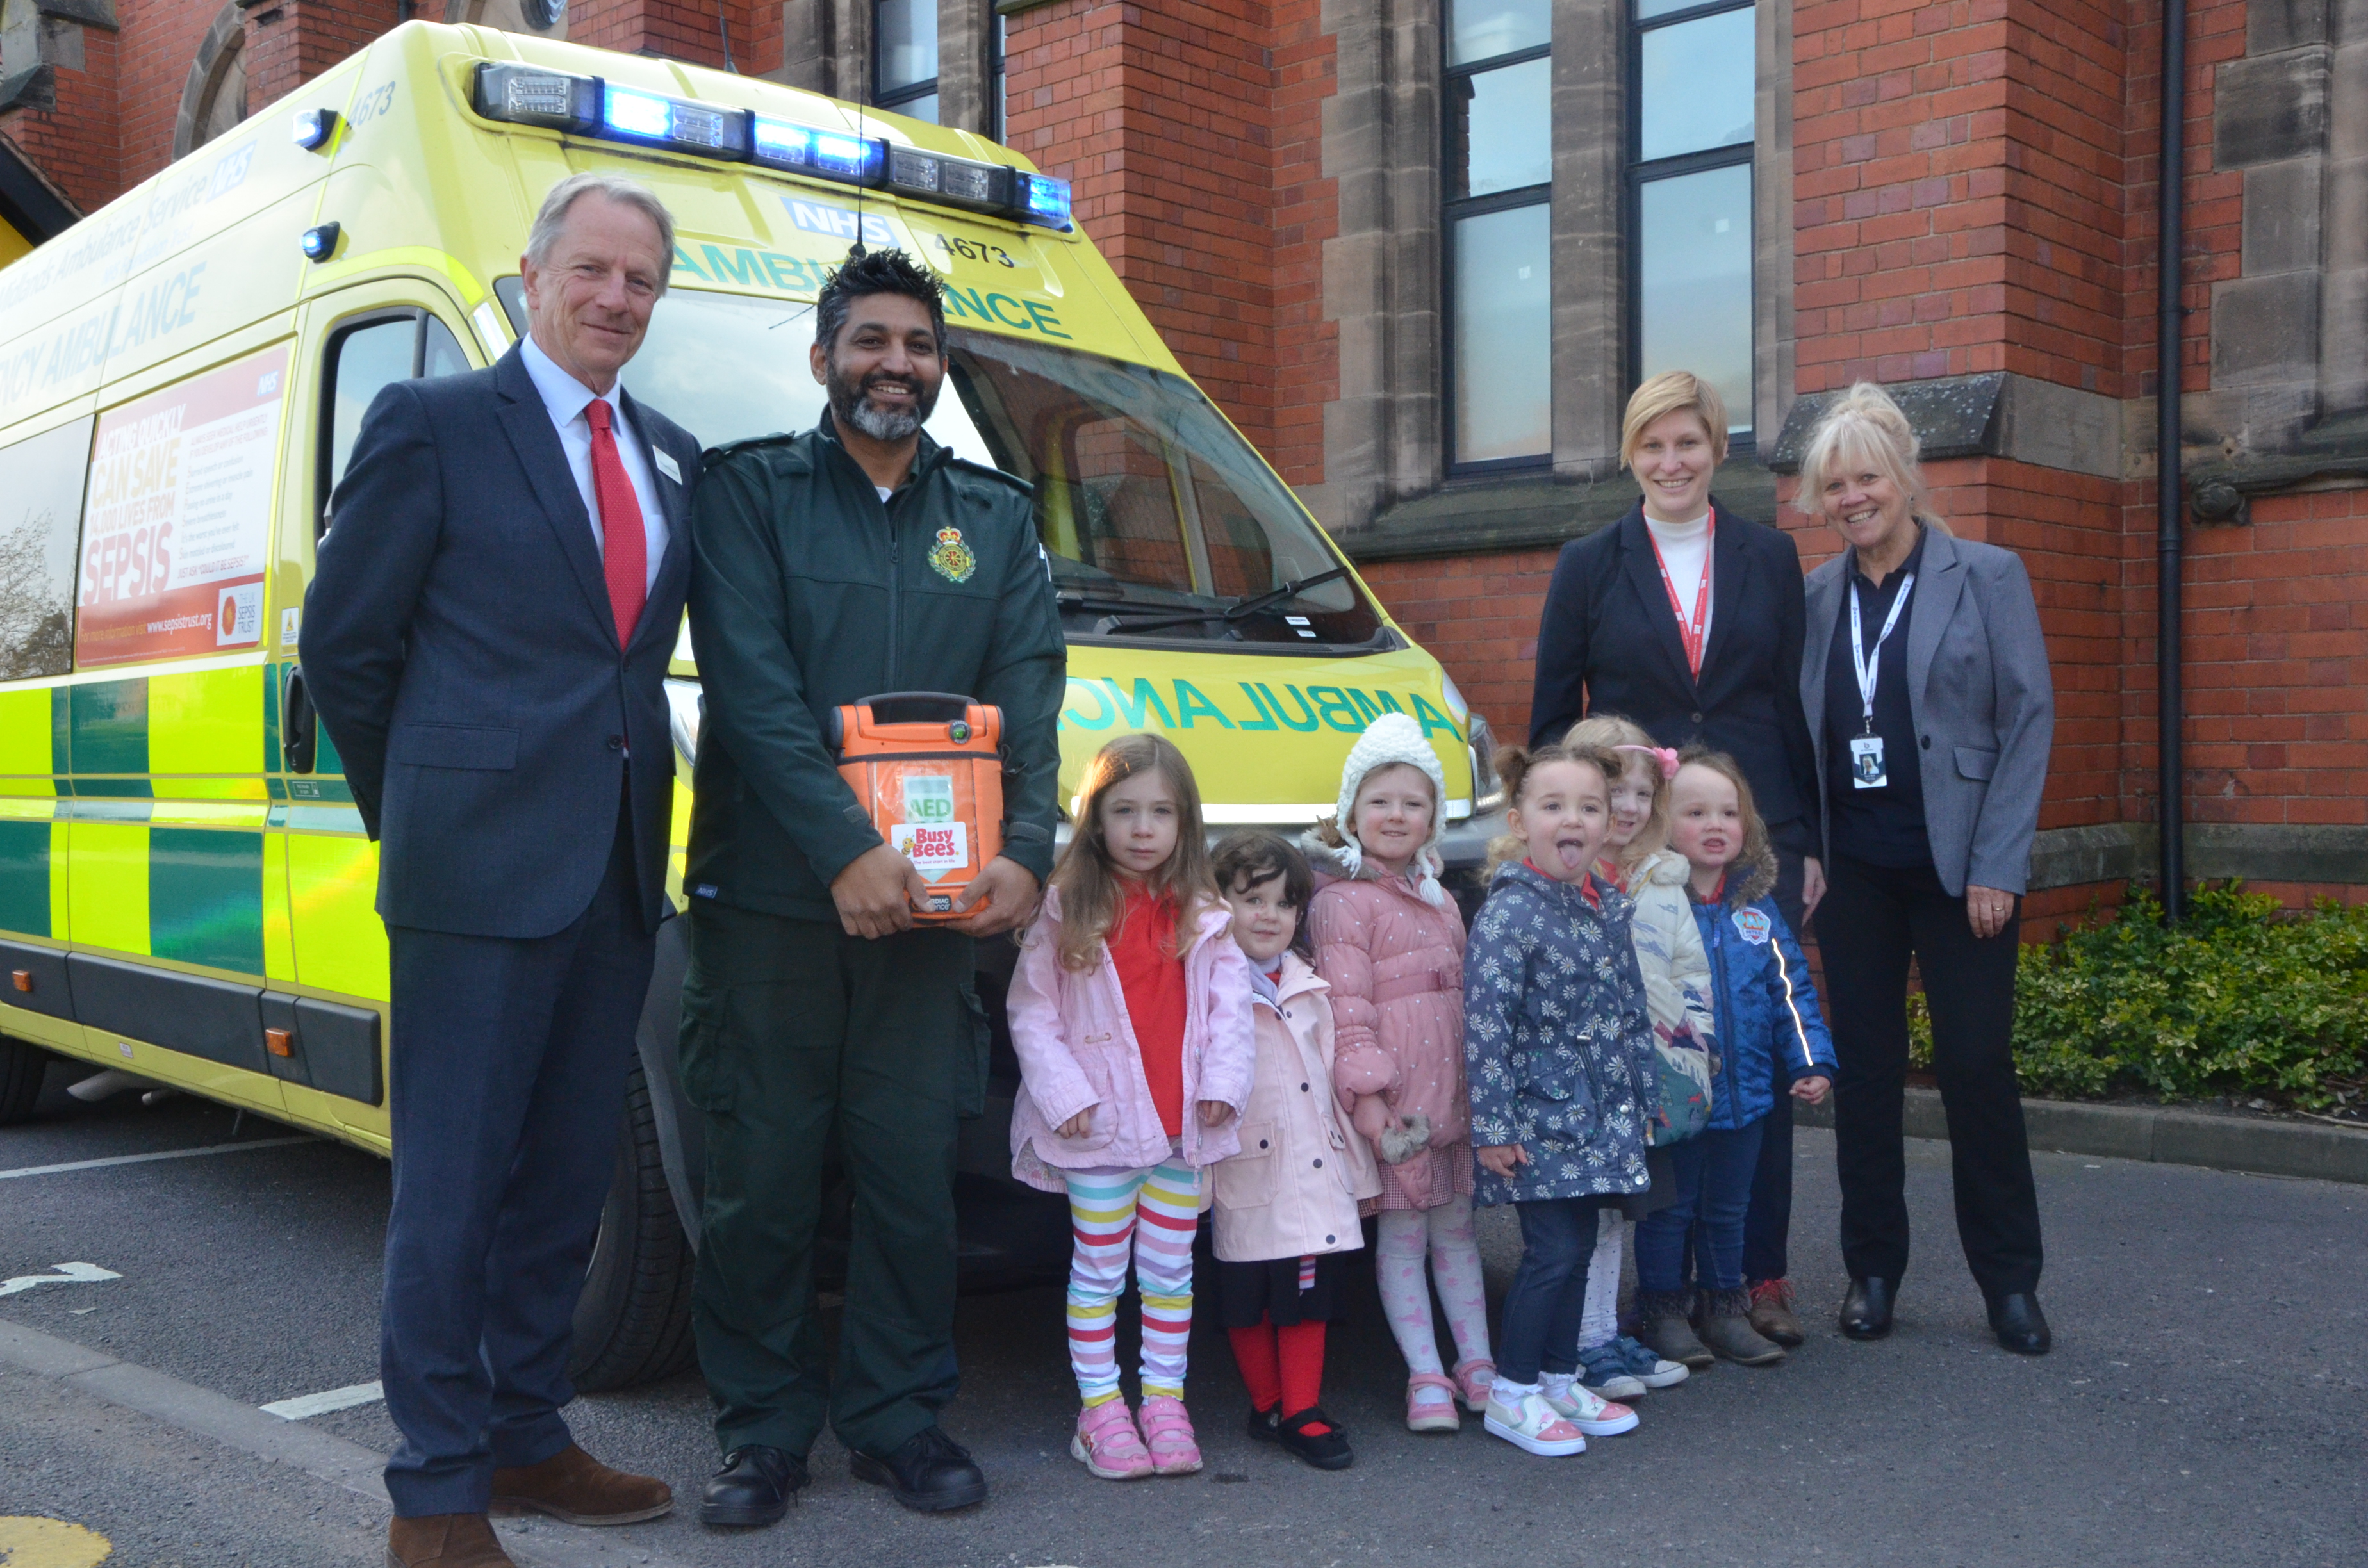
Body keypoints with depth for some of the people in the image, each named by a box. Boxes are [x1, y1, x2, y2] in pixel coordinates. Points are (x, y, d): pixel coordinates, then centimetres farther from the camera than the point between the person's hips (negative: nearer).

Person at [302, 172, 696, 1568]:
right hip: (480, 872, -6)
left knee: (567, 1176, 14)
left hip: (617, 875, 6)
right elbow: (342, 640, 1)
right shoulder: (432, 425, -2)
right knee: (454, 1183, 1)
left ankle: (526, 1438, 28)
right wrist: (417, 810, 6)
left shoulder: (673, 457, 15)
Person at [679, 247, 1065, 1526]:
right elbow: (755, 690, -9)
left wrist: (1024, 851, -12)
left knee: (913, 1171, 7)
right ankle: (764, 1424, 20)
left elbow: (1030, 697, 4)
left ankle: (895, 1413, 23)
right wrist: (846, 850, -19)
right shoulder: (750, 492, 3)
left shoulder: (995, 518, 13)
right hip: (770, 892, -2)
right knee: (762, 1177, 4)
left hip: (934, 904, 3)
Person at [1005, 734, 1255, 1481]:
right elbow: (1030, 1012, -5)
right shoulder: (1067, 912, -3)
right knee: (1100, 1269, 5)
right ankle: (1099, 1407, 13)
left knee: (1170, 1268, 10)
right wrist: (1063, 1093, -14)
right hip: (1101, 1123, -3)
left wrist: (1223, 1081, -10)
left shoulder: (1203, 916, 5)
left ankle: (1164, 1400, 19)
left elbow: (1231, 1003, 3)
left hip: (1182, 1123, 3)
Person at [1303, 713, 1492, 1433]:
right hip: (1394, 1098, -7)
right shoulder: (1343, 901, -8)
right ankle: (1426, 1376, 10)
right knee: (1402, 1232, 1)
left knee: (1456, 1226, 15)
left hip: (1453, 1094, 7)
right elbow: (1346, 1005, -14)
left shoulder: (1441, 901, 18)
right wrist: (1364, 1091, -21)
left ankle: (1475, 1362, 25)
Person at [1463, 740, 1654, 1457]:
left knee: (1578, 1248, 14)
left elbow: (1632, 1007, 17)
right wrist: (1492, 1126, -18)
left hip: (1598, 1115, 7)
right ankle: (1511, 1395, 9)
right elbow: (1485, 1021, -18)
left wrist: (1645, 1093, 17)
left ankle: (1560, 1380, 27)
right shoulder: (1510, 912, -16)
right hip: (1539, 1116, -7)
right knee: (1553, 1252, -5)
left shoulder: (1609, 906, 8)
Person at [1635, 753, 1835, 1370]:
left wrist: (1811, 1063, 3)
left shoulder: (1757, 909, 6)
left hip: (1744, 1091, 5)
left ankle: (1724, 1308, 31)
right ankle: (1663, 1311, 22)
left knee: (1728, 1208, 18)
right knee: (1669, 1206, 8)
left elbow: (1791, 989, 10)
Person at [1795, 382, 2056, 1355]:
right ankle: (1872, 1269, 19)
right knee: (1865, 1070, 7)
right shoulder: (1816, 595, 8)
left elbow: (2029, 718, -4)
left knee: (1978, 1068, 0)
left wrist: (1997, 866, -10)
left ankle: (2010, 1282, 15)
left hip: (1958, 865, -3)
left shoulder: (1987, 577, -1)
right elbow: (1800, 729, 10)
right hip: (1856, 865, 3)